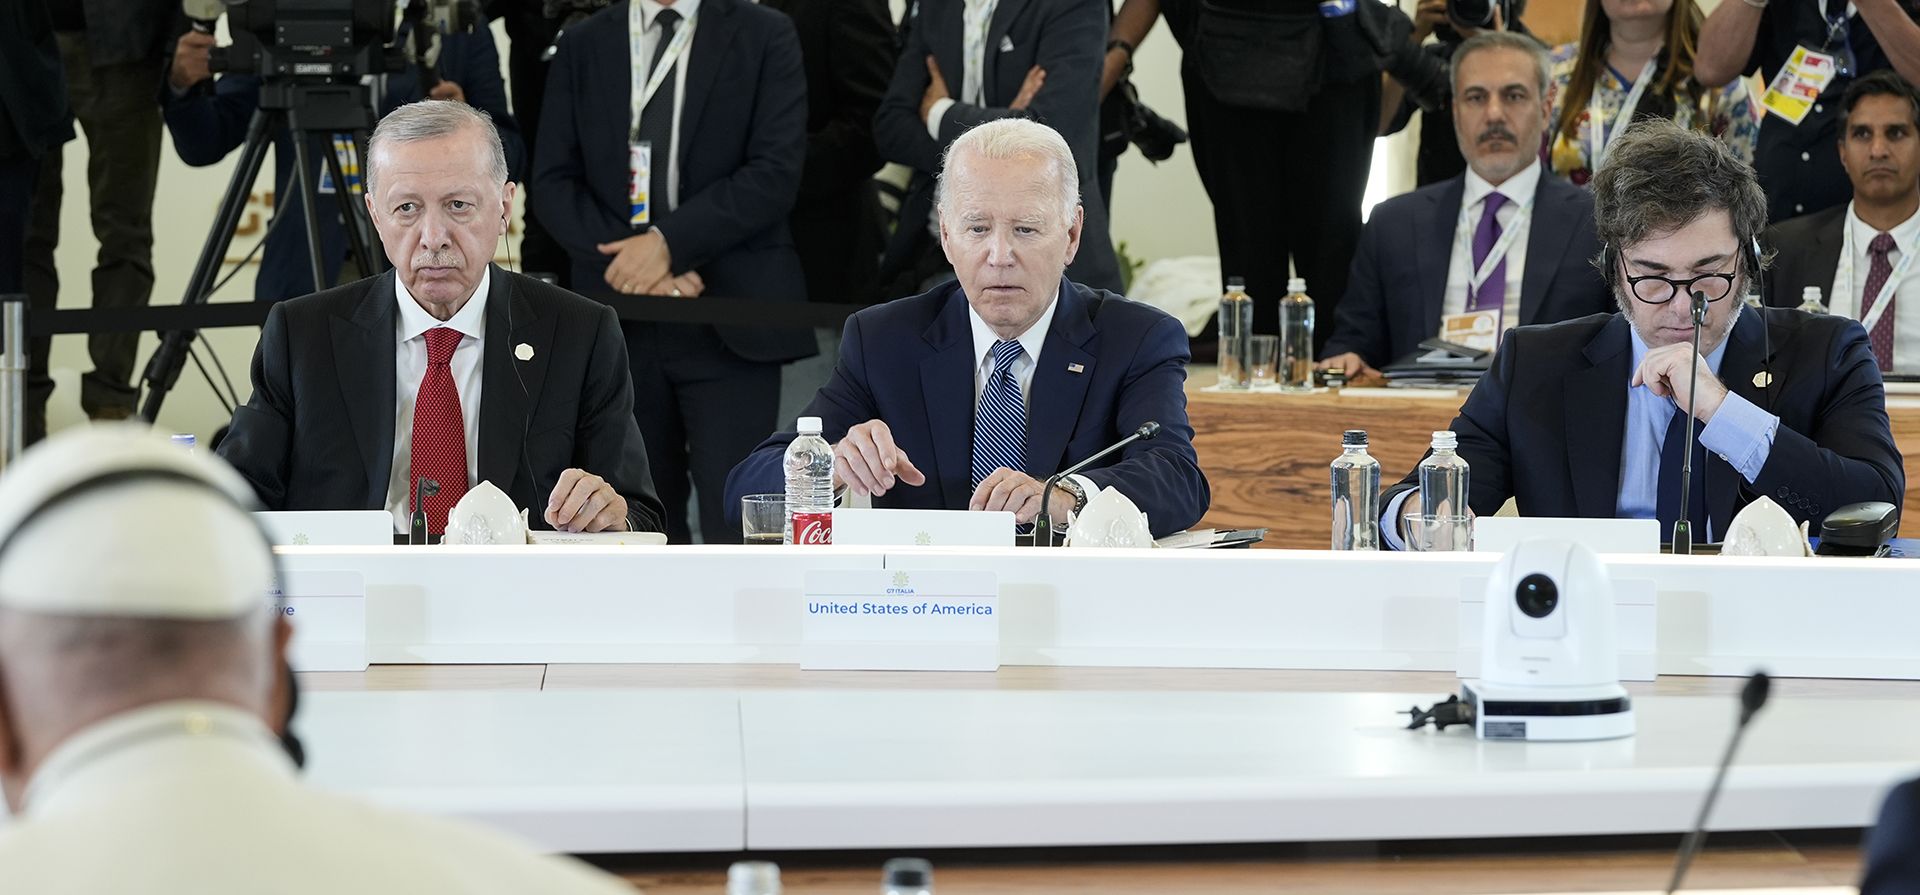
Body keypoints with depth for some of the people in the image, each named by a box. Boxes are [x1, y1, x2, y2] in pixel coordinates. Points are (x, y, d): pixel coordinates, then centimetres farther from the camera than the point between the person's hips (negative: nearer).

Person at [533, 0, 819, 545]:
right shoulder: (582, 46, 11)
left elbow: (776, 171, -8)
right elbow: (554, 183, 4)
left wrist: (669, 241, -17)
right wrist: (629, 258, -12)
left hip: (729, 318, -3)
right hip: (616, 323, 3)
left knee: (735, 525, -8)